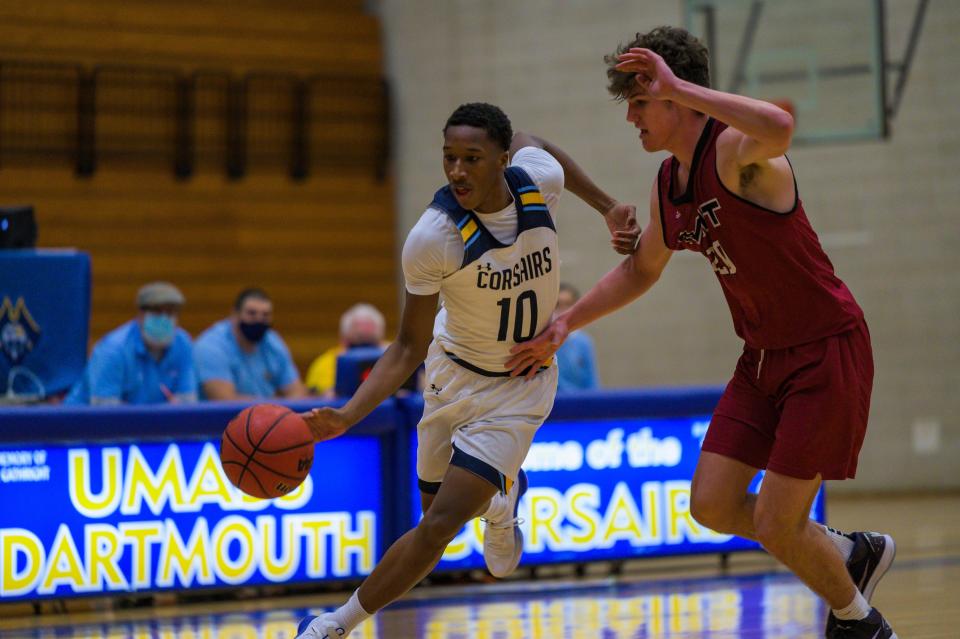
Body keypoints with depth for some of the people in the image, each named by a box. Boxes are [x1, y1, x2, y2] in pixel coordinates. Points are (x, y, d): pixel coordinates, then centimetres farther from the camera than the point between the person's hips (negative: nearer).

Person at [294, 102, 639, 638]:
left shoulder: (539, 177, -21)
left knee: (438, 528, -13)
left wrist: (609, 208, 9)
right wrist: (347, 416, -29)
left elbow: (528, 142, 8)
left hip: (520, 389, 0)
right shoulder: (432, 238, -27)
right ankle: (501, 494, 53)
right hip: (454, 374, 0)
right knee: (438, 512, 16)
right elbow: (410, 347, -16)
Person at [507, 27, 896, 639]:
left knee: (776, 527, -6)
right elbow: (642, 268, 25)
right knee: (713, 505, 4)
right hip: (764, 356, 8)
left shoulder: (735, 150, -20)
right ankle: (852, 553, 25)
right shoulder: (667, 185, 6)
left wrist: (677, 86, -40)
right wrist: (565, 325, 21)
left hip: (827, 352, -8)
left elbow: (778, 127, -47)